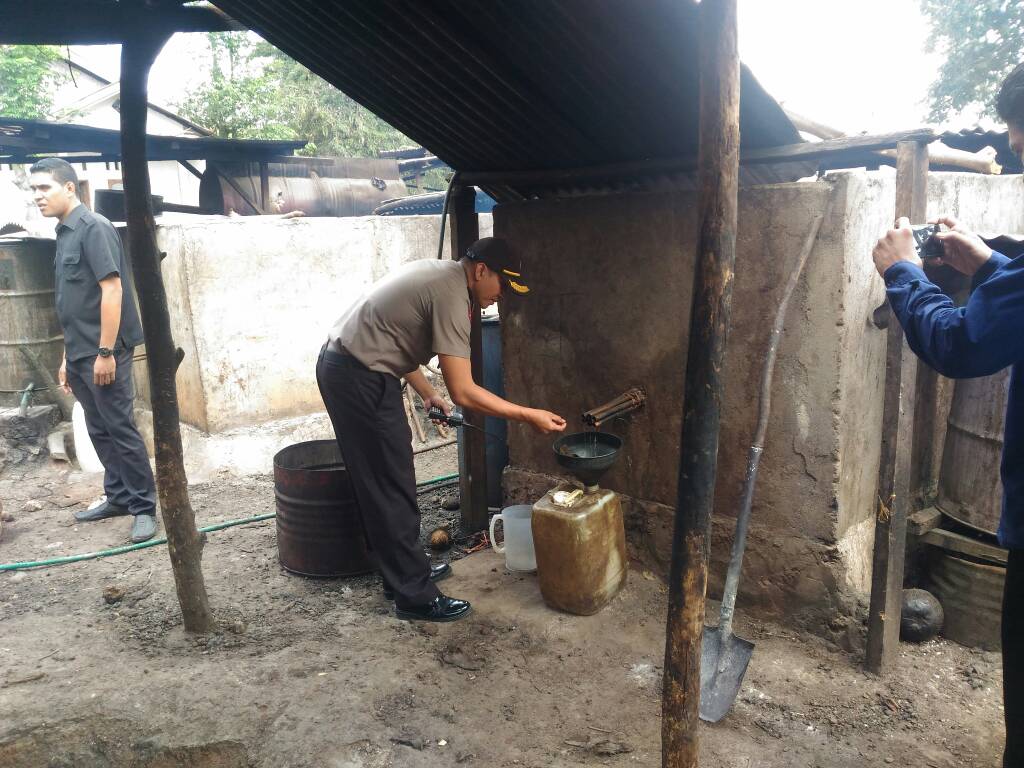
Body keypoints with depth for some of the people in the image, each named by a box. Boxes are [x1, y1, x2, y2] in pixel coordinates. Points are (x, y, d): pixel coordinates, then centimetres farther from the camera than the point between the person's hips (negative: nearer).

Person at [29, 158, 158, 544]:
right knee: (99, 431, 14)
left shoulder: (94, 228, -11)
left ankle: (144, 508, 4)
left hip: (103, 353, -9)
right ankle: (119, 497, 25)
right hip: (80, 354, 9)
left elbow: (112, 289, -18)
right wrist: (68, 357, 19)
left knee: (120, 429, -4)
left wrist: (105, 352, -21)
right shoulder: (65, 233, 15)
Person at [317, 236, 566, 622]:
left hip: (340, 365, 10)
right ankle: (414, 595, 9)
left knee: (379, 484, 18)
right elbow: (464, 393, -21)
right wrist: (529, 415, -15)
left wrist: (427, 393, 16)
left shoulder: (435, 274, 13)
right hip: (361, 378, -10)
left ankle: (405, 571, 31)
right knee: (393, 488, -2)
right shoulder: (452, 295, -17)